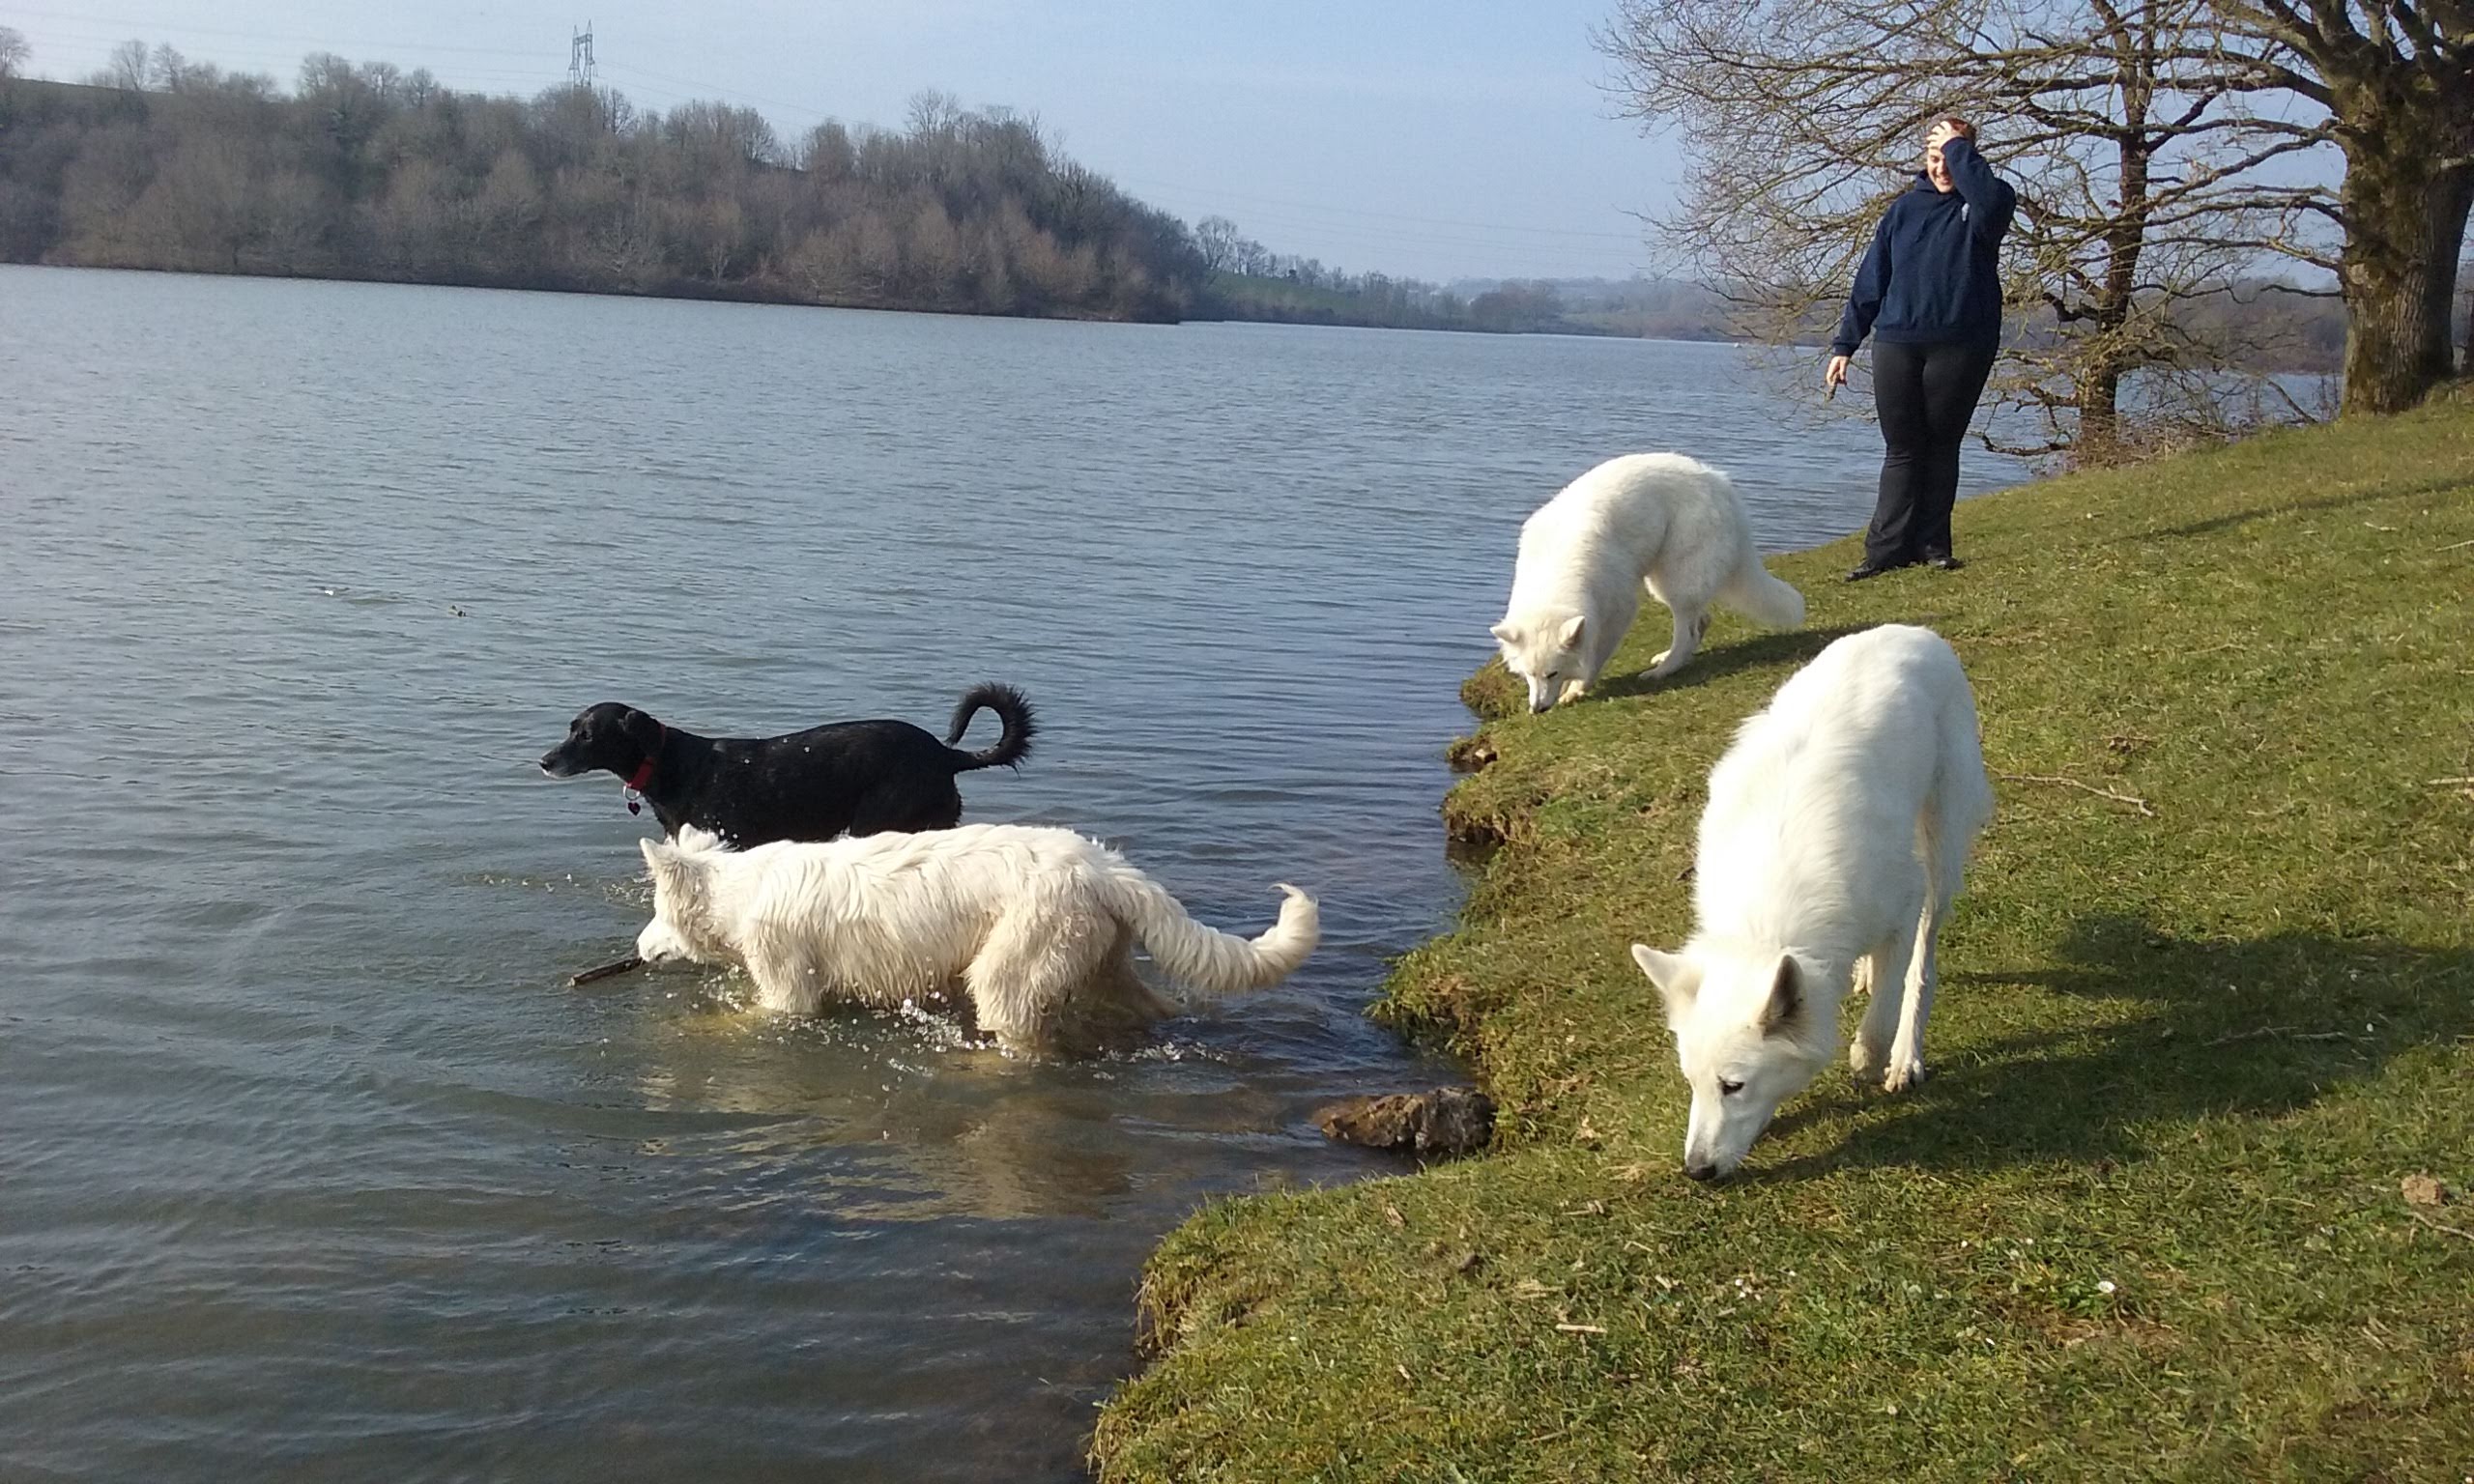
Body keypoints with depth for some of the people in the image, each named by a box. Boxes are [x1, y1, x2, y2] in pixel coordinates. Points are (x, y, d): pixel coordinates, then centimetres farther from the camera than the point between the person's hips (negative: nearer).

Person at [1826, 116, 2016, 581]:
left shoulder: (1984, 205, 4)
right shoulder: (1905, 209, 11)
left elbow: (1992, 199, -24)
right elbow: (1871, 279, 12)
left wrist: (1958, 147, -12)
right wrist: (1844, 343, 8)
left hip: (1961, 346, -2)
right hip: (1897, 344, 2)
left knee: (1942, 447, 4)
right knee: (1902, 449, 1)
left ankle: (1932, 544, 9)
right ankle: (1888, 548, -1)